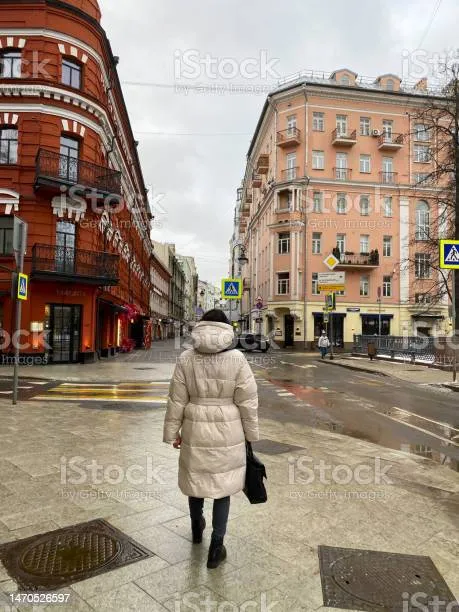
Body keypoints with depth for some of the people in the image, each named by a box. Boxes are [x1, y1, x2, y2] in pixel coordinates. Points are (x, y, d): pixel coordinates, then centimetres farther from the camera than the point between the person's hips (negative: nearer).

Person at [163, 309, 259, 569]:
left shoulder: (186, 359, -7)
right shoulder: (237, 359, -12)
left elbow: (176, 400, -3)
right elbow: (247, 402, -8)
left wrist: (173, 432, 8)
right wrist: (251, 433, 5)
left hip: (195, 431, 2)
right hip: (227, 433, -2)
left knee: (195, 477, 23)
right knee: (222, 485, 12)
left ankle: (197, 528, 46)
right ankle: (216, 548, 20)